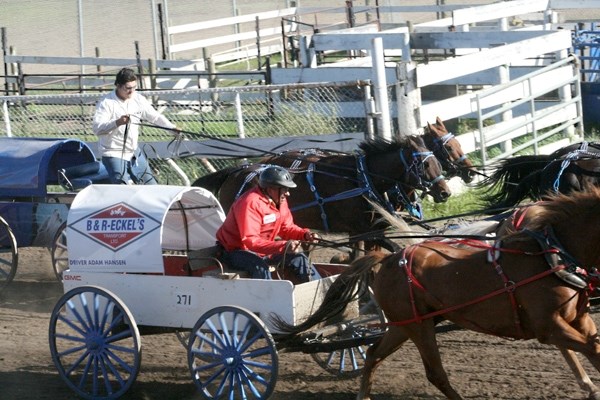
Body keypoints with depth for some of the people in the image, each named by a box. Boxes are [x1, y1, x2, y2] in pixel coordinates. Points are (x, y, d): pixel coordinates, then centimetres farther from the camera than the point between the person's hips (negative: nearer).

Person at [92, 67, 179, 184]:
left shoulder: (138, 99, 1)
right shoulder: (106, 103, -16)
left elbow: (155, 116, 7)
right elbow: (97, 128, -27)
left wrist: (173, 127, -8)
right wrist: (117, 122, -42)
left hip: (134, 152, 7)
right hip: (114, 154, -7)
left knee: (150, 184, 14)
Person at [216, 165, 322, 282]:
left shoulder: (279, 200, -1)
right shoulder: (251, 203, -29)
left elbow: (286, 227, 10)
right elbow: (251, 241, -36)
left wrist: (305, 234, -11)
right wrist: (283, 246, -45)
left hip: (262, 250, 9)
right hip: (236, 251, -9)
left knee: (298, 257, 2)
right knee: (260, 266, -36)